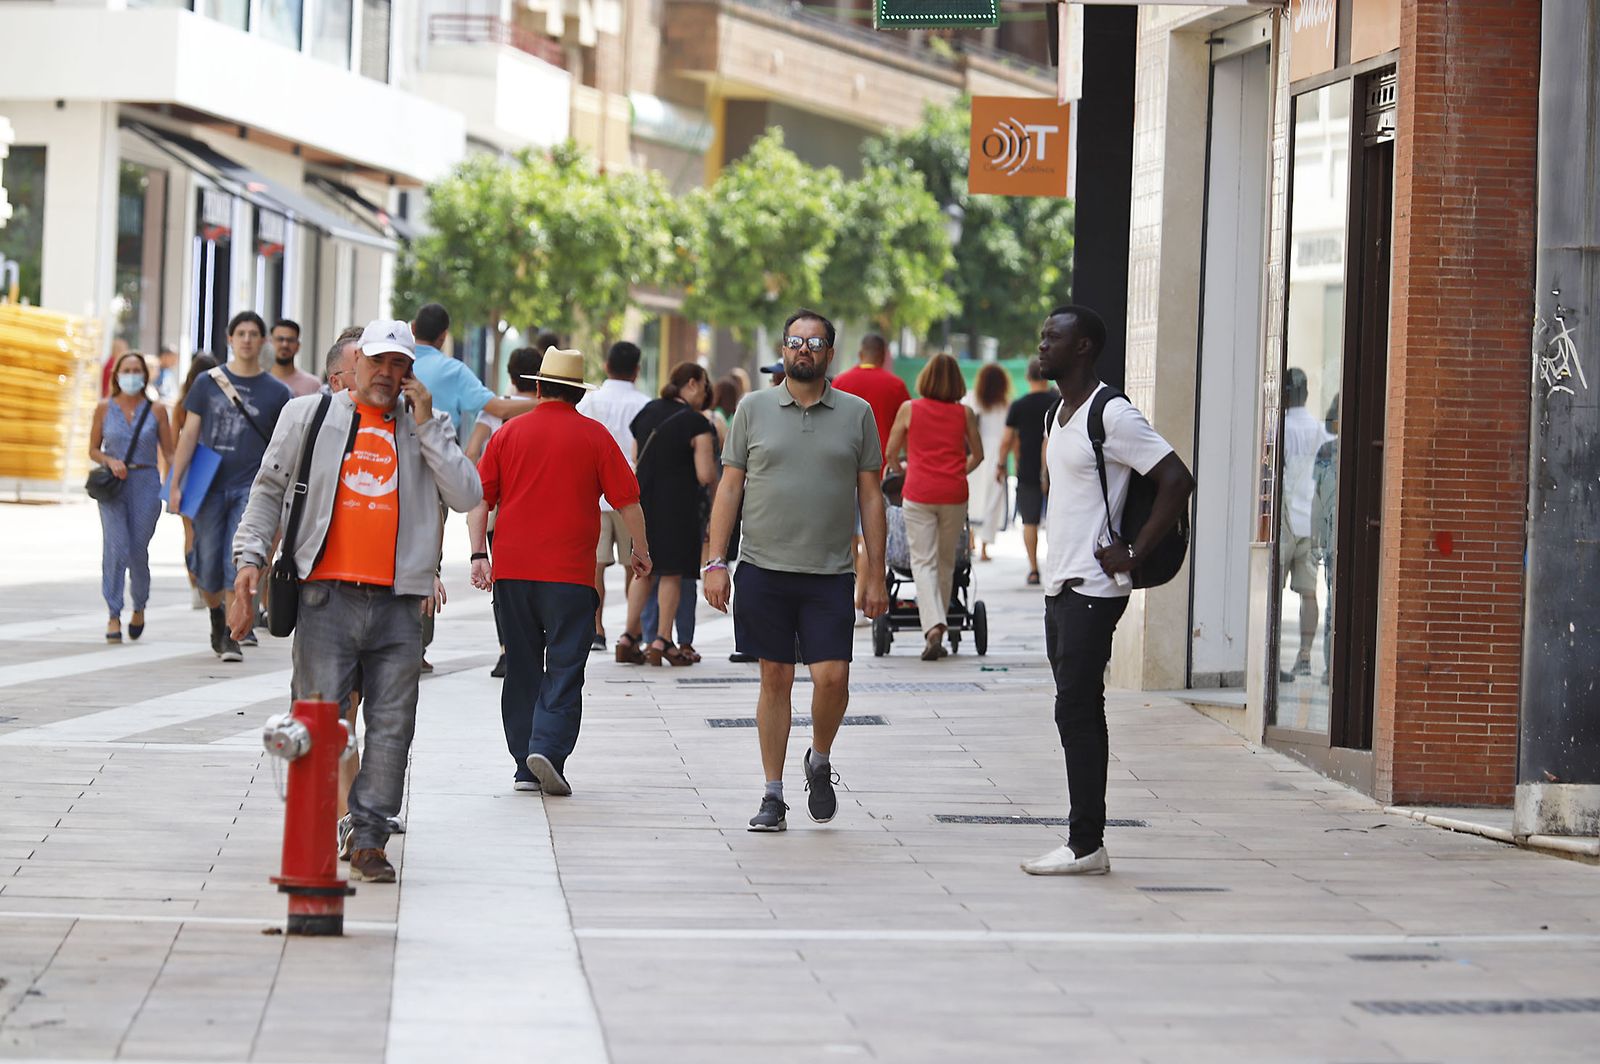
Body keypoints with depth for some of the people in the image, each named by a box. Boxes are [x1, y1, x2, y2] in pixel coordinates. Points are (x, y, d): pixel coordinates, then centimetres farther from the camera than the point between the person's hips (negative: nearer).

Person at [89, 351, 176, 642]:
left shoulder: (156, 410, 5)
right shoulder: (105, 408, 6)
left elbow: (169, 452, 6)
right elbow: (93, 450, 11)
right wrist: (110, 462, -9)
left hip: (145, 483, 0)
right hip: (112, 484, 0)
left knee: (138, 550, 2)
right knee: (116, 547, -13)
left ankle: (139, 608, 26)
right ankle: (113, 615, -10)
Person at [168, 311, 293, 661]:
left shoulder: (276, 392, 5)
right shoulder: (207, 382, 7)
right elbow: (190, 433, 8)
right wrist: (176, 483, 1)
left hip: (251, 486, -2)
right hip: (210, 485, 2)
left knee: (238, 562, -13)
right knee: (208, 565, 4)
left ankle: (232, 636, -10)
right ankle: (216, 616, 31)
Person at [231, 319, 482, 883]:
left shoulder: (426, 427, 13)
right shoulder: (310, 415, 10)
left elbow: (467, 496, 1)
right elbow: (269, 489, 14)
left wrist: (424, 423, -2)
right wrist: (250, 557, 3)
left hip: (398, 604, 2)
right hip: (327, 597, -2)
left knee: (391, 726, 0)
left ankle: (369, 840, 6)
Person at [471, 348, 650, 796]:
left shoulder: (509, 434, 7)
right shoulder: (593, 436, 0)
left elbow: (481, 497, 4)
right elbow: (627, 499, 0)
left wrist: (478, 553, 5)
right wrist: (640, 550, 12)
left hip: (512, 571, 3)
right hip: (570, 571, -3)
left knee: (522, 669, 11)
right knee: (564, 669, -1)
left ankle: (525, 766, 11)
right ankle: (548, 747, -19)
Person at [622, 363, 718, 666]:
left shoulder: (648, 412, 8)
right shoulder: (697, 423, -11)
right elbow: (706, 475, -14)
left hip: (642, 501, 6)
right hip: (678, 503, -6)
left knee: (645, 570, 14)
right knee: (672, 572, 3)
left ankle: (629, 634, 7)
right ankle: (662, 641, 4)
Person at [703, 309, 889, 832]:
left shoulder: (857, 413, 6)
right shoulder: (754, 409, 5)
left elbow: (870, 495, 7)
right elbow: (729, 487, 6)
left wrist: (876, 574, 3)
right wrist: (715, 563, -2)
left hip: (830, 574, 0)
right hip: (763, 570, 0)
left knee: (832, 677, -9)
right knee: (776, 678, 4)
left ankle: (820, 761, 20)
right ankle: (773, 794, 12)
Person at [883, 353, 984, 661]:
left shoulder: (909, 409, 1)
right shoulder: (964, 413, 5)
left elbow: (891, 453, 10)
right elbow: (977, 455, 15)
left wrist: (900, 471, 30)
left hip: (919, 493, -1)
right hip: (954, 494, 1)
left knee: (923, 561, -1)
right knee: (946, 562, 12)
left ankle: (933, 627, -20)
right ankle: (937, 629, 17)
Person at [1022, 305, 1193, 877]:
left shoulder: (1113, 416, -13)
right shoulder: (1060, 416, 16)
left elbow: (1176, 480, -19)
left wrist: (1133, 553, -18)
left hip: (1093, 589, -10)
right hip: (1062, 587, 10)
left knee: (1077, 712, -10)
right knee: (1079, 715, 10)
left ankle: (1086, 845, -8)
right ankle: (1085, 843, 12)